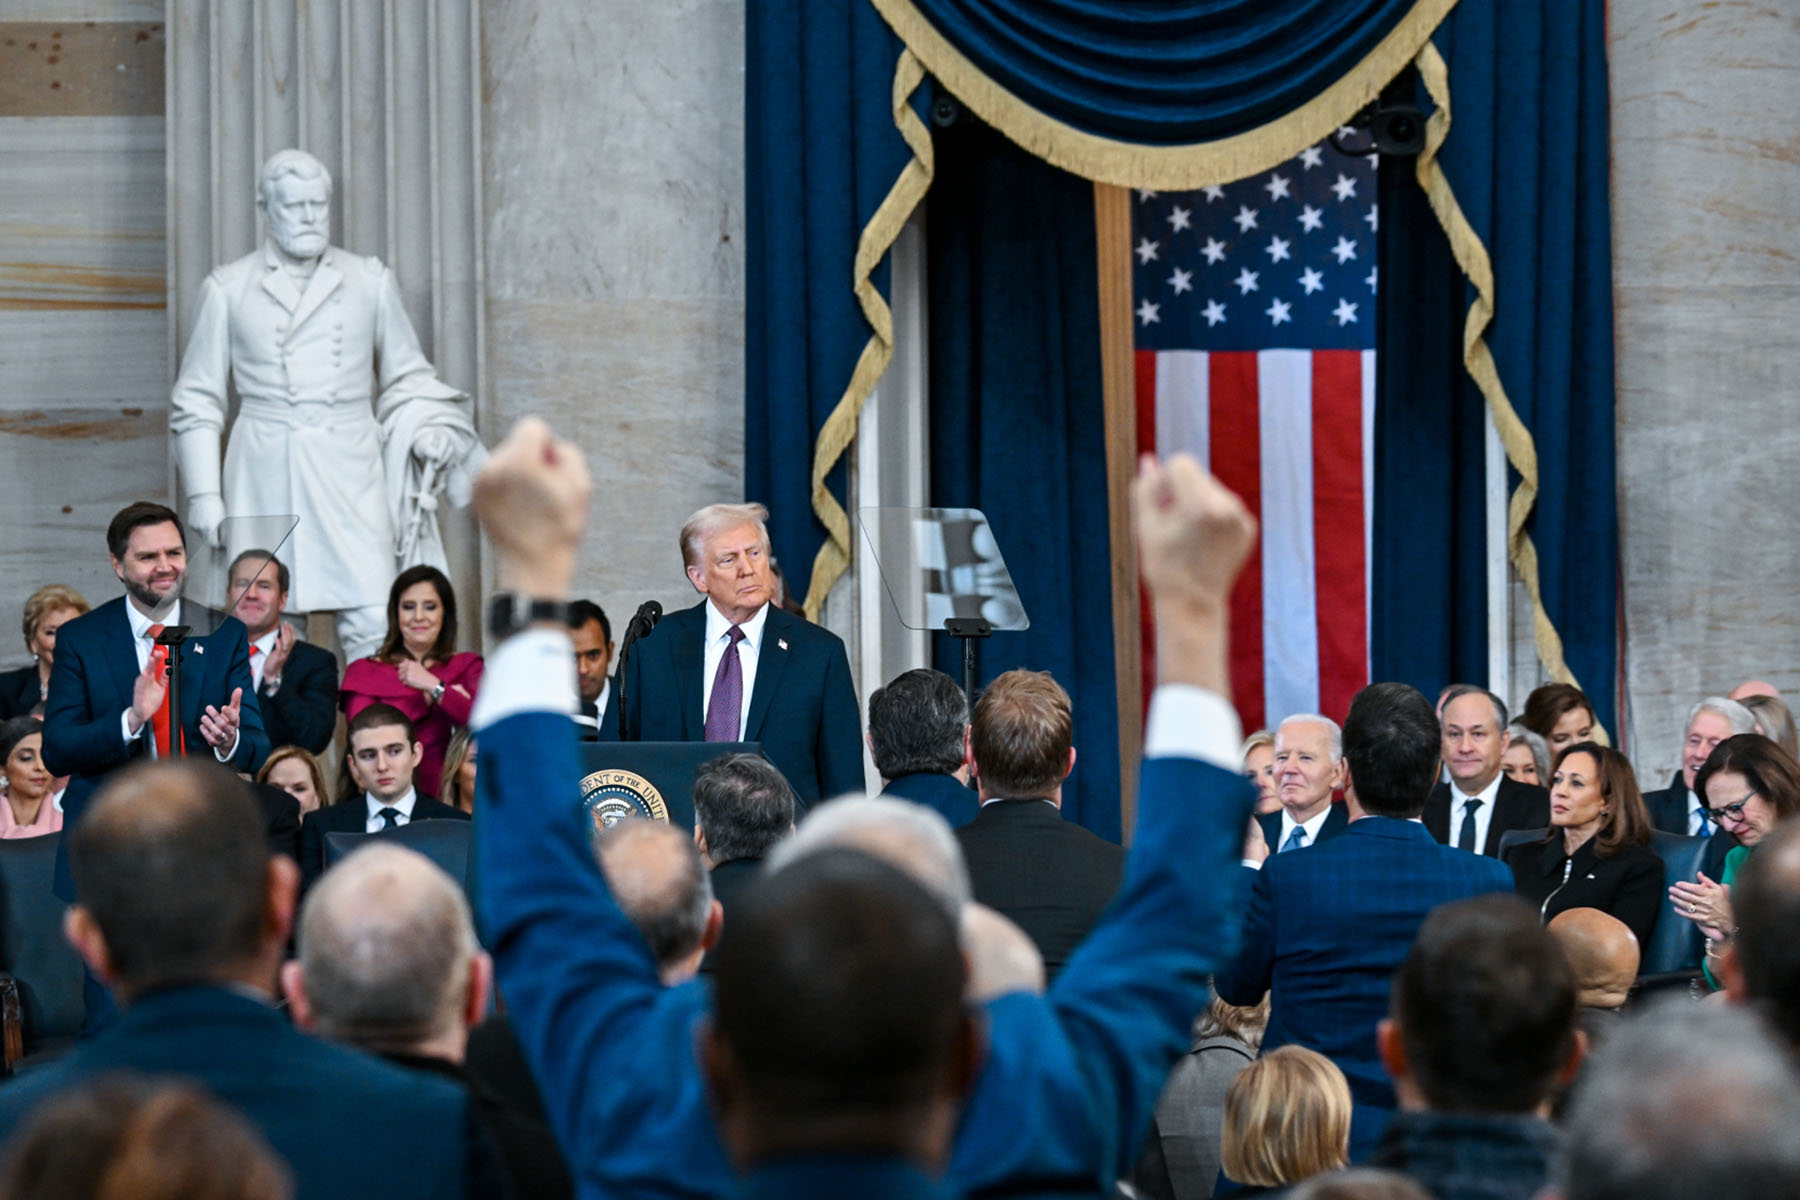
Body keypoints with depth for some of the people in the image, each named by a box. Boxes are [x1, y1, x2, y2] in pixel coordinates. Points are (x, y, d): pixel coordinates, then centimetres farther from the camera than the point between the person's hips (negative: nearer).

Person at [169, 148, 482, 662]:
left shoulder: (370, 282, 11)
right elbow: (196, 402, 11)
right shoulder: (228, 290, 7)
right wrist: (204, 496, 3)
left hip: (349, 477, 1)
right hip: (265, 480, -1)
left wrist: (427, 430, -1)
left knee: (374, 625, -12)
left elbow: (407, 378, 20)